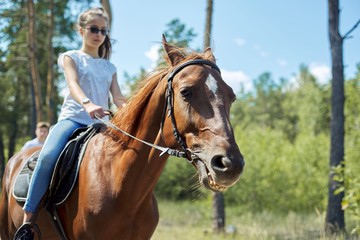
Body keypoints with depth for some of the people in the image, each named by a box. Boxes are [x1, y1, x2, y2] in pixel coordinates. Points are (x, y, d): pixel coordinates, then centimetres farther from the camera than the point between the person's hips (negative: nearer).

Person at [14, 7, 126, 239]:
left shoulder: (109, 67, 23)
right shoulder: (72, 57, 11)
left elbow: (118, 98, 12)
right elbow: (73, 84, -9)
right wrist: (87, 104, -32)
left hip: (100, 123, 5)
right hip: (73, 118, -5)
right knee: (48, 156, -33)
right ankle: (28, 219, -28)